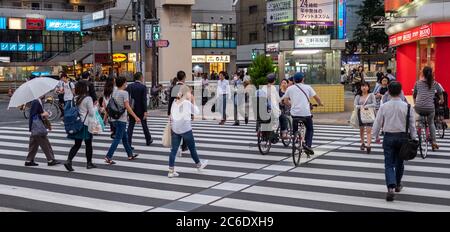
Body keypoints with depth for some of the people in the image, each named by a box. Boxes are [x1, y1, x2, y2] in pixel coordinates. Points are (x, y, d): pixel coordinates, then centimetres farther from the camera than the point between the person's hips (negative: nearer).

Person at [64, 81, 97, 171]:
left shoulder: (75, 98, 4)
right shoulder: (88, 99, -13)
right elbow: (91, 112, -10)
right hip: (86, 124, -5)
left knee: (77, 144, 9)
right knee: (88, 144, 10)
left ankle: (69, 161, -7)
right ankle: (89, 163, 20)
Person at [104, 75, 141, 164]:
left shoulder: (114, 93, 10)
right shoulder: (124, 93, -12)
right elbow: (127, 107, -18)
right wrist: (135, 117, -16)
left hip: (115, 119, 8)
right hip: (121, 119, -8)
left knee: (125, 137, 18)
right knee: (117, 139, -6)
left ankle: (130, 155, 29)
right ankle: (108, 157, -11)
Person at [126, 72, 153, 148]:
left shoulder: (129, 86, 1)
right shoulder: (143, 87, -11)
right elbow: (144, 100, -16)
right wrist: (145, 111, -16)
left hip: (132, 109, 3)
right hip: (140, 110, -3)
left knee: (130, 126, 3)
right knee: (144, 125, 14)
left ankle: (128, 143, -4)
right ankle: (148, 140, 31)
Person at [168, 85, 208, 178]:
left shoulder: (175, 102, 7)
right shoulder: (188, 103, -10)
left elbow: (171, 116, 9)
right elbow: (196, 112, 1)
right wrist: (193, 102, 7)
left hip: (175, 129, 5)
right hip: (186, 129, -5)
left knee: (174, 150, 3)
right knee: (192, 148, 14)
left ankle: (171, 171, 0)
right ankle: (199, 165, 34)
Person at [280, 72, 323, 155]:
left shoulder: (290, 88, 9)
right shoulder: (307, 87, 5)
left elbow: (285, 101, 15)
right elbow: (317, 98, 4)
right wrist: (320, 103, 24)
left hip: (294, 113, 1)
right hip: (306, 113, -1)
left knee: (295, 130, 20)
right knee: (310, 129, 15)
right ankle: (308, 145, -3)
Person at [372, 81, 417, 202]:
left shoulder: (384, 107, -7)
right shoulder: (407, 106, -8)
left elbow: (378, 122, -1)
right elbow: (412, 124, -3)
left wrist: (376, 136, 14)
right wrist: (413, 138, 8)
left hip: (389, 137, -1)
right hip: (402, 136, 1)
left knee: (389, 164, 1)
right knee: (399, 162, 19)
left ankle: (391, 187, -18)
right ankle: (397, 185, 35)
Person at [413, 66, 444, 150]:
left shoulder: (418, 83, 8)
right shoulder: (434, 83, 8)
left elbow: (414, 95, 20)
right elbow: (440, 93, 24)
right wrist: (441, 100, 45)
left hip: (418, 108, 0)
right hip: (430, 108, 1)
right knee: (431, 123, 24)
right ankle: (434, 142, 21)